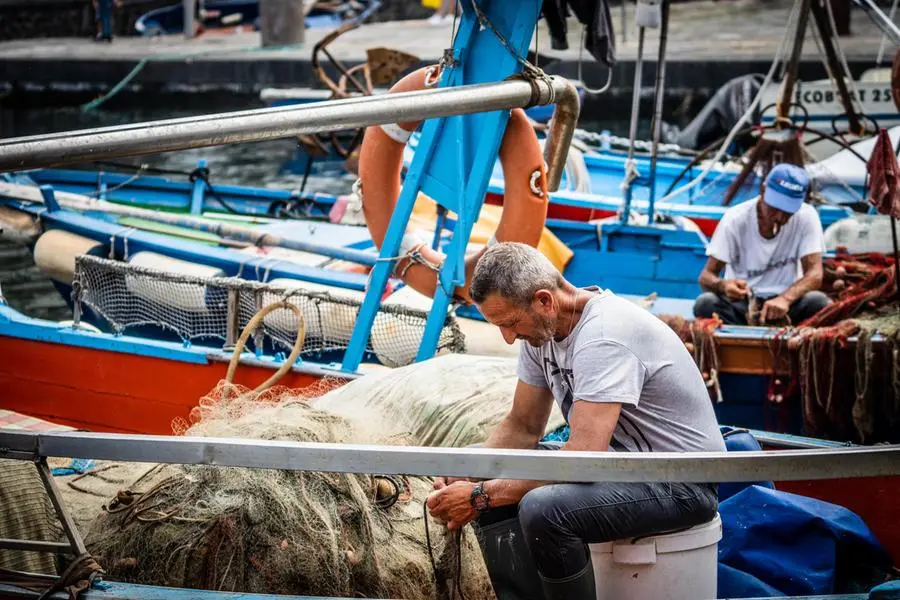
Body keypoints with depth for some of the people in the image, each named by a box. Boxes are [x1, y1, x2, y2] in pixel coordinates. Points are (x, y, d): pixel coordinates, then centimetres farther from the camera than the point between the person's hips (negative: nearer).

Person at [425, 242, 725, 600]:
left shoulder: (604, 336, -27)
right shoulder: (541, 327, 2)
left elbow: (583, 457, -33)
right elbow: (523, 427, 11)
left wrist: (480, 497, -28)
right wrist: (466, 478, -8)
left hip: (683, 480, -10)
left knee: (544, 509, -31)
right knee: (493, 489, 2)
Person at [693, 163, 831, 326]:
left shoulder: (807, 217, -9)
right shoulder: (735, 219, -10)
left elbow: (815, 274, -16)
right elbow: (706, 276, -10)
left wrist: (786, 298, -37)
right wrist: (723, 285, -36)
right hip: (740, 303, 0)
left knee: (818, 302, -31)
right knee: (705, 303, -33)